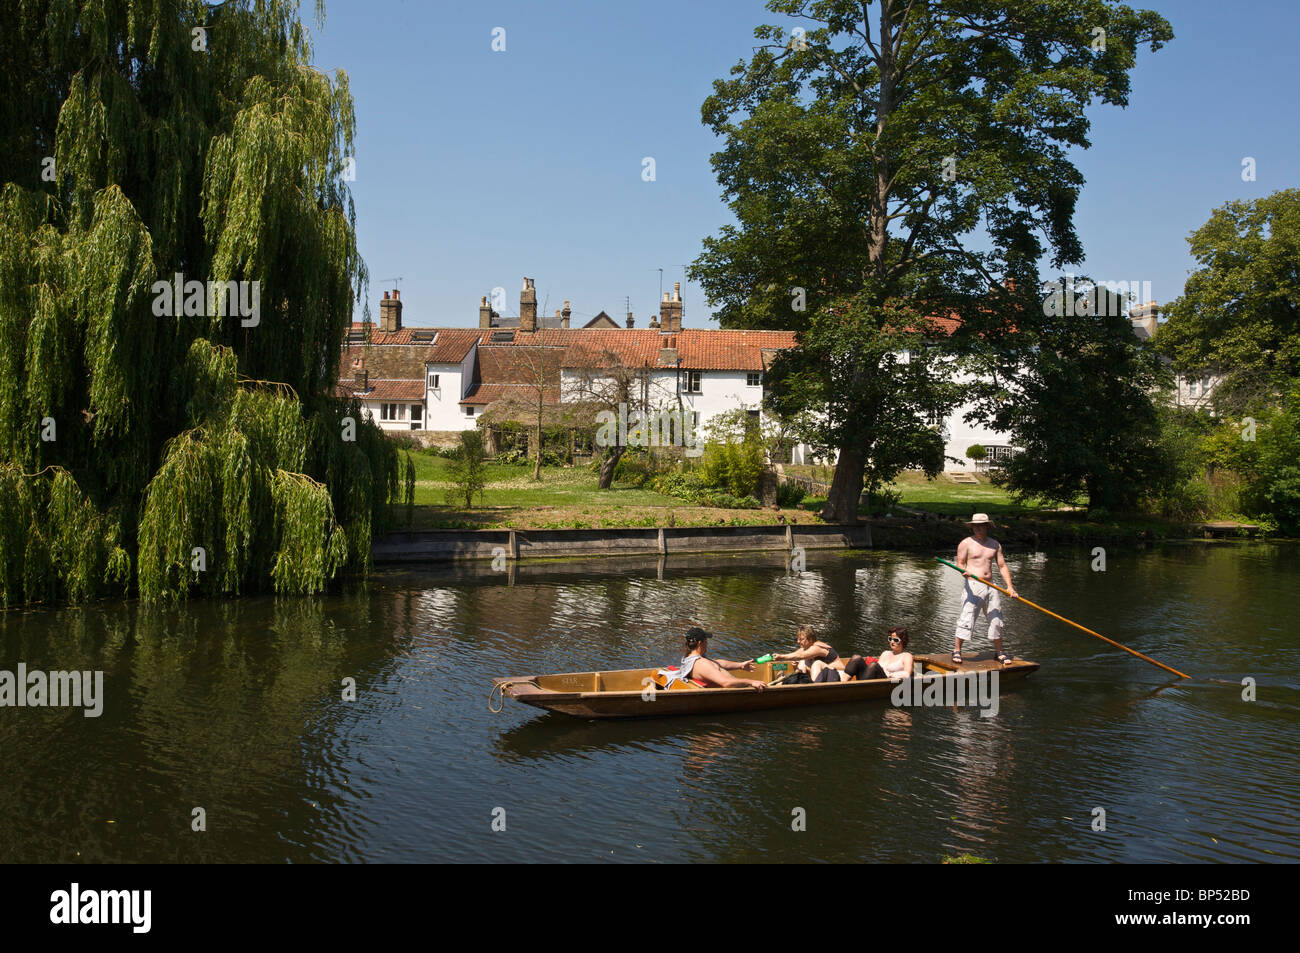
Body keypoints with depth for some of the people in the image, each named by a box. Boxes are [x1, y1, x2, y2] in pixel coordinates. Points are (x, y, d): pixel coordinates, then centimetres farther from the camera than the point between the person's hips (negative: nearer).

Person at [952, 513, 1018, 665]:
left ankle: (1000, 653, 18)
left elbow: (1002, 566, 13)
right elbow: (960, 564, -4)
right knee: (967, 619, -11)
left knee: (996, 620, 7)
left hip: (991, 587, 5)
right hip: (973, 586, -4)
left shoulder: (995, 544, 12)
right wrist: (965, 571, -27)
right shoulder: (966, 543, -1)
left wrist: (1009, 586, 3)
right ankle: (957, 651, 0)